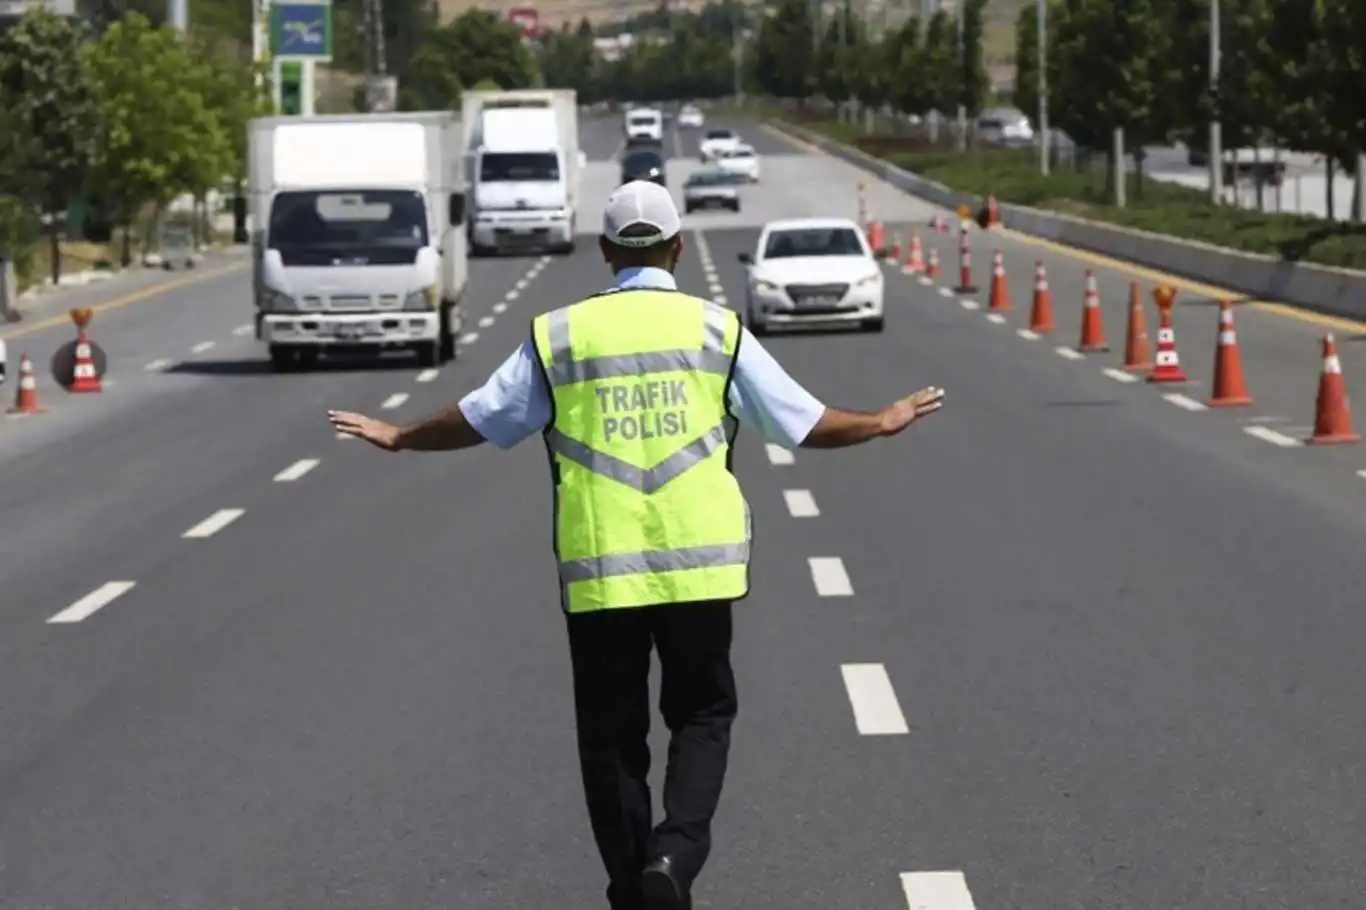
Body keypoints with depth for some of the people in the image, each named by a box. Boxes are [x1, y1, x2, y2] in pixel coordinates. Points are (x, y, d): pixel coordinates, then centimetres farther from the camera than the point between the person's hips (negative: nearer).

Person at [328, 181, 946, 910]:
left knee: (611, 731, 12)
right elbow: (802, 423, 5)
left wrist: (398, 438, 28)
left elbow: (479, 420, 10)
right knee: (701, 714, 13)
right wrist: (883, 423, 23)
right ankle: (676, 850, -9)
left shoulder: (558, 335, 2)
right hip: (698, 566, 0)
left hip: (597, 570, 0)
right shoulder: (716, 329, 1)